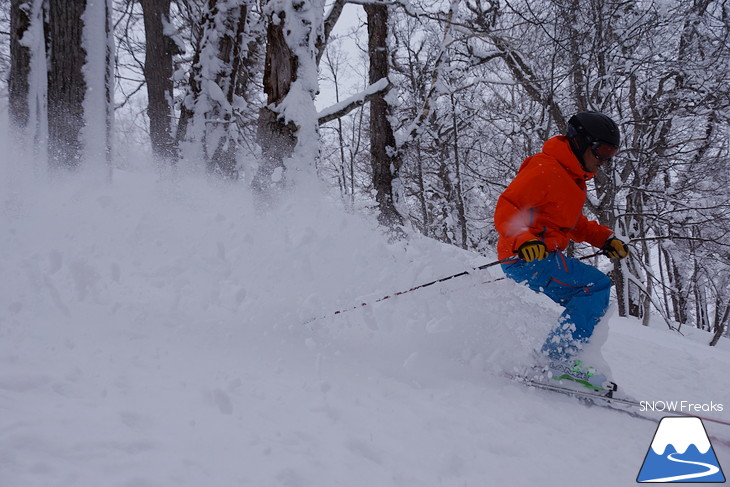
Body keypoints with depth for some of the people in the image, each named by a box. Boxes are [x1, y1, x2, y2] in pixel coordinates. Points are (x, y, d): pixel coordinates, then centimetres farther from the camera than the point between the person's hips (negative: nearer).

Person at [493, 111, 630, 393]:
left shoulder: (573, 179, 20)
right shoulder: (545, 170, -12)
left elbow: (574, 224, 30)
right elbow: (506, 210, -20)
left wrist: (605, 239, 14)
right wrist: (524, 241, -37)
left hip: (544, 257, 10)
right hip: (525, 257, -10)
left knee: (593, 303, 9)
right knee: (596, 285, -19)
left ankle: (561, 360, 7)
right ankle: (558, 358, -21)